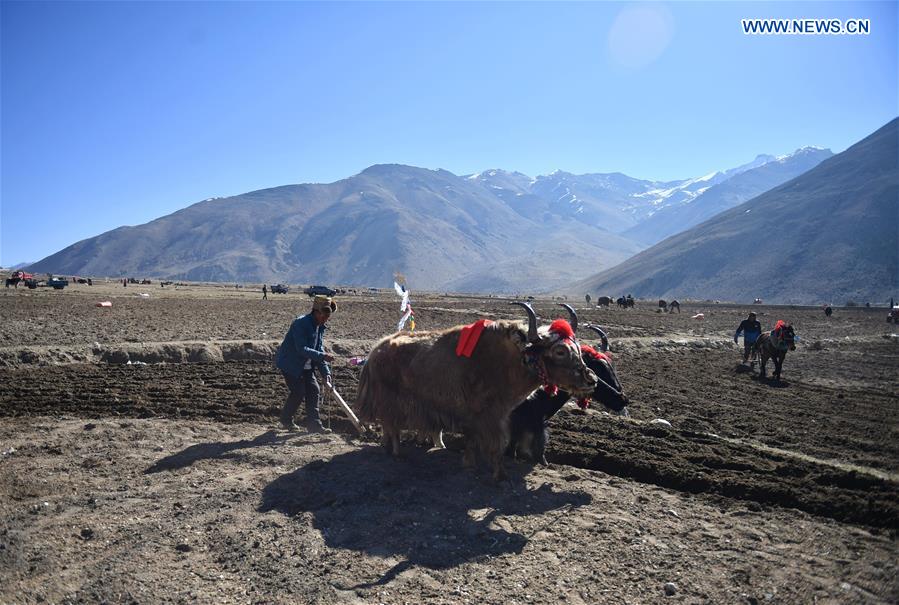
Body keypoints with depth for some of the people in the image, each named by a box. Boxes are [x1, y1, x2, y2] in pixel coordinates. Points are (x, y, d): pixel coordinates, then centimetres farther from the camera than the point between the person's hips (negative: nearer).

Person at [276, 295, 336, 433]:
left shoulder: (320, 327, 3)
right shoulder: (301, 323, -23)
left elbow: (319, 350, 4)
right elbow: (302, 349, -31)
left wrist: (326, 373, -5)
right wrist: (322, 356, -37)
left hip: (306, 366, 8)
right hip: (290, 364, -8)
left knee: (314, 390, 0)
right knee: (299, 392, -8)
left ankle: (314, 424, 6)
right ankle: (286, 420, 16)